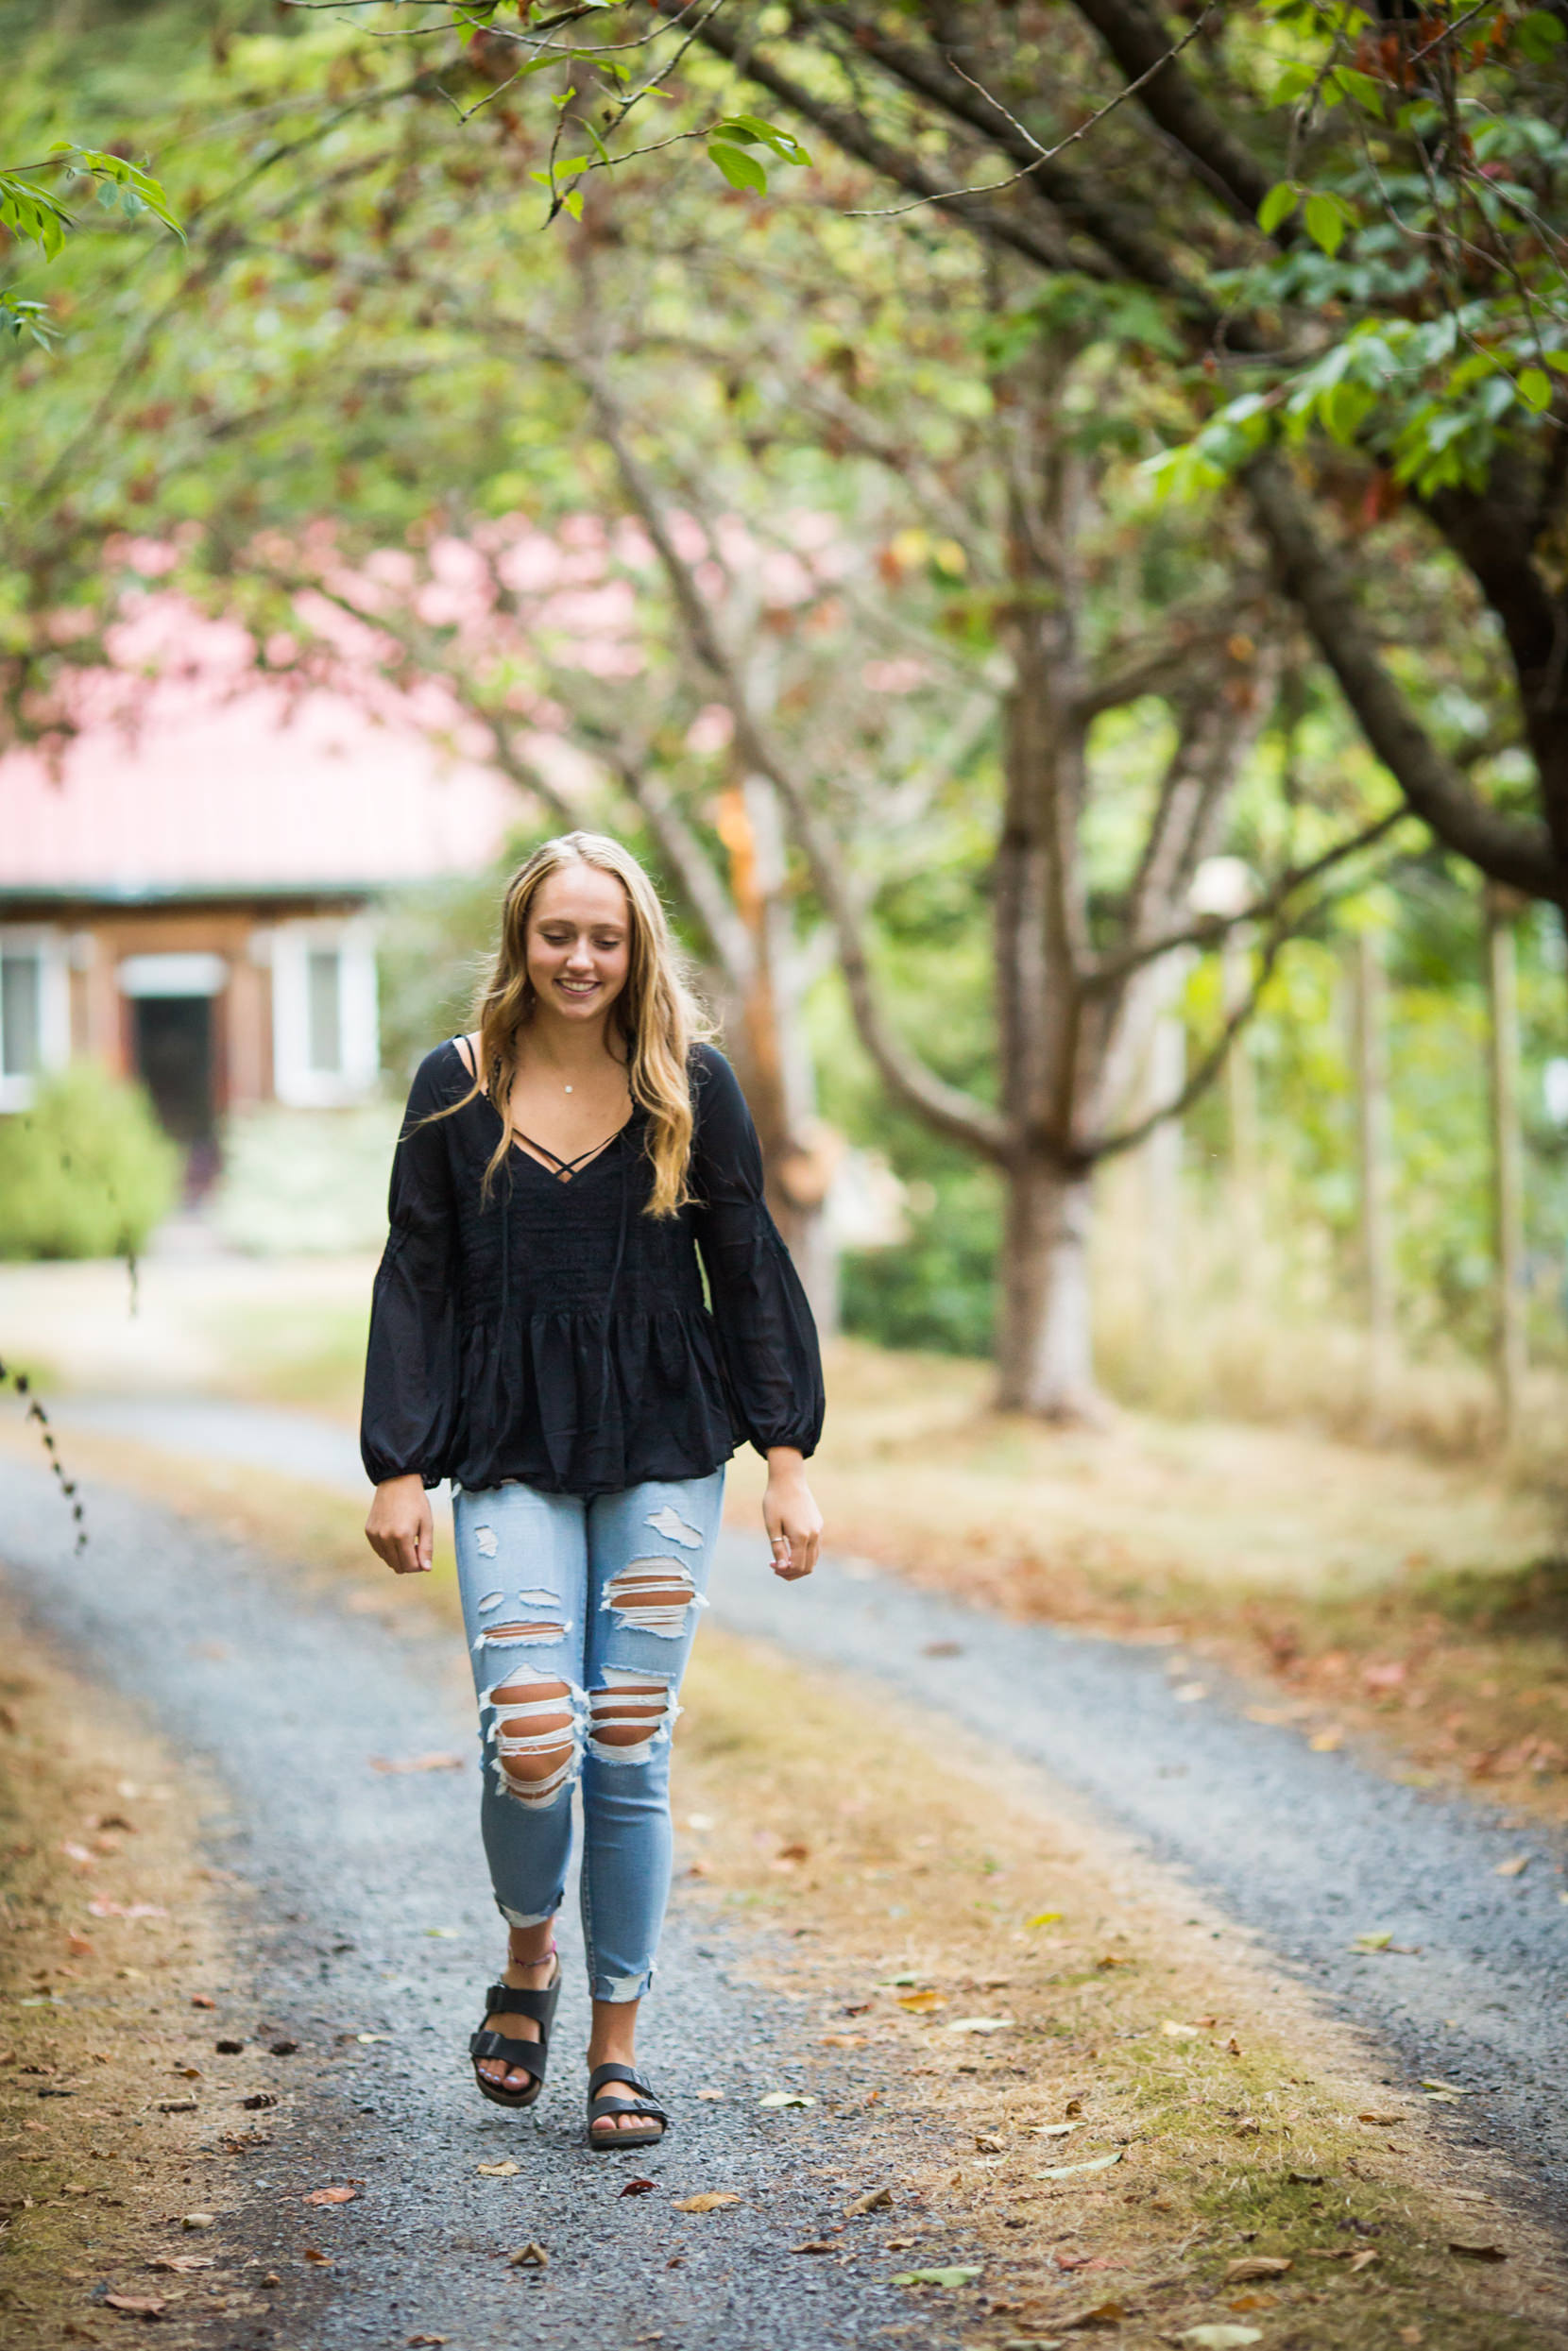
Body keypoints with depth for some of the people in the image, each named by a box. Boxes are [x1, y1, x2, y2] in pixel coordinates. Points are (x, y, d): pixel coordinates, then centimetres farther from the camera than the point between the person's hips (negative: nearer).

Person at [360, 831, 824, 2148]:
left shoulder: (692, 1086, 3)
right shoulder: (457, 1088, 3)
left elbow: (751, 1274, 6)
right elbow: (416, 1284, 5)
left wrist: (789, 1461, 0)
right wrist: (399, 1470, -1)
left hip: (664, 1459, 1)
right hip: (511, 1460, 0)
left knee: (629, 1755, 1)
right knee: (531, 1745, -13)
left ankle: (619, 2045, 16)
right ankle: (529, 1960, 18)